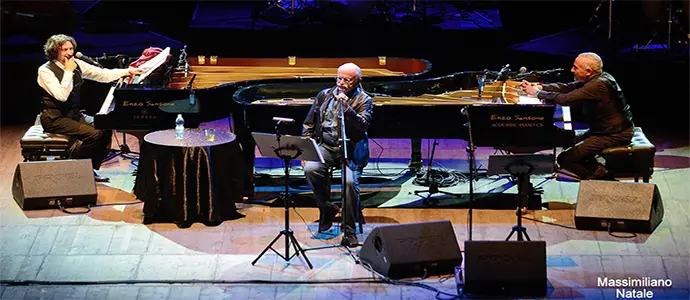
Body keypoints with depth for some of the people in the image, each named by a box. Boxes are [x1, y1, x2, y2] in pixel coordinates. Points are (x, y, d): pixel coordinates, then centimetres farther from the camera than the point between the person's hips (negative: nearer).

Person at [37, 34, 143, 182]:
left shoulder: (77, 64, 4)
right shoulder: (45, 71, -15)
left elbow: (103, 75, 6)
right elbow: (62, 96, -27)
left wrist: (127, 71, -4)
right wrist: (68, 71, -23)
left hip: (74, 114, 8)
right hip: (55, 118, -8)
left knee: (105, 128, -9)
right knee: (94, 134, -23)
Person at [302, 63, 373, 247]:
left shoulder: (363, 100, 3)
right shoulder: (324, 95, 14)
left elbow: (363, 126, -14)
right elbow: (309, 124, 17)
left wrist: (347, 107, -24)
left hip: (349, 150, -3)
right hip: (325, 147, 3)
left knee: (350, 181, -29)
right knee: (310, 169, -28)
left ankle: (349, 231, -16)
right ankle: (326, 209, -3)